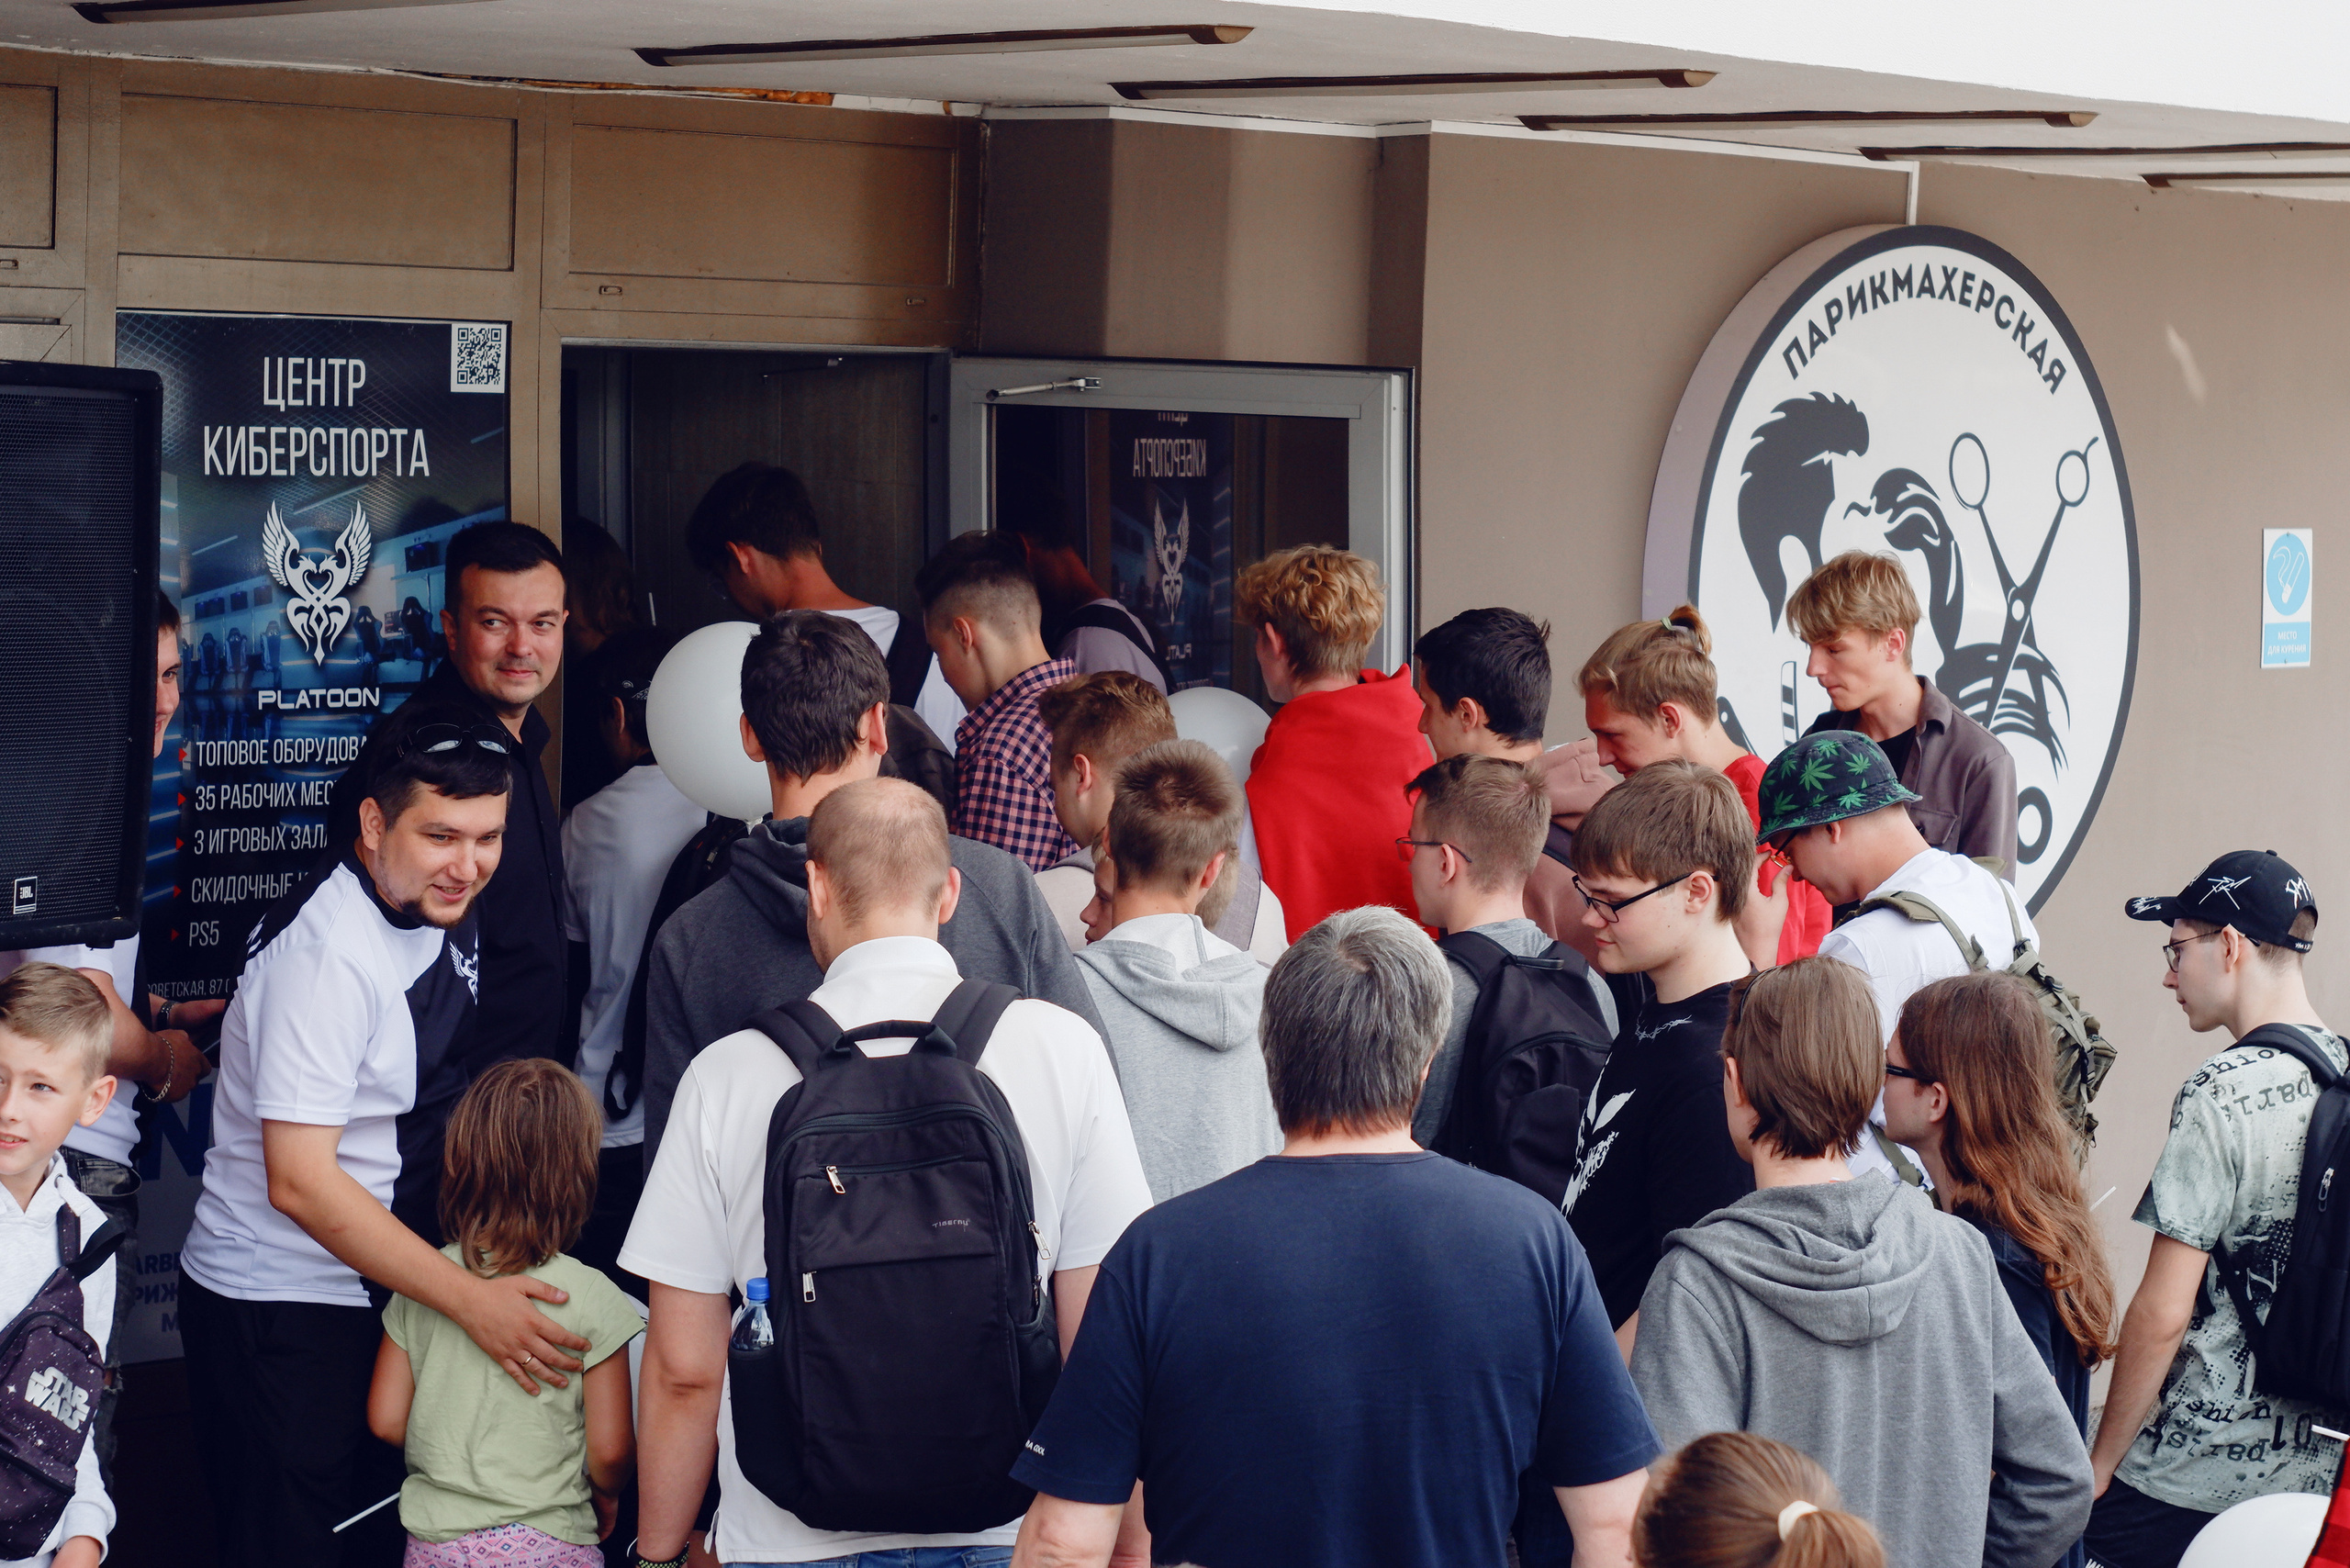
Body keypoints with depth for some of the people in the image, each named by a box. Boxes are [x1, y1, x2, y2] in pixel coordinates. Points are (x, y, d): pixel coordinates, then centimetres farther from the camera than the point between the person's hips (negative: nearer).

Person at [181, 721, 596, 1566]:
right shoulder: (328, 952, -24)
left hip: (368, 1290, 9)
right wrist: (472, 1300, -27)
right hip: (278, 1310, -9)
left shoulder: (440, 916, 3)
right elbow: (299, 1182, -26)